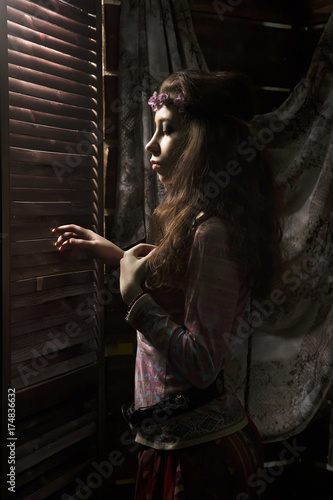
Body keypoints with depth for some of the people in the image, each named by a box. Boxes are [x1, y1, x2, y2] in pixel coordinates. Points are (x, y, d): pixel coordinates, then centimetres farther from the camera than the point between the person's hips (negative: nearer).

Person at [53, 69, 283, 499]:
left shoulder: (212, 234, -24)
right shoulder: (203, 224, 5)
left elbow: (201, 364, -27)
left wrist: (134, 294, -21)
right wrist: (120, 256, 14)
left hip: (194, 452, -9)